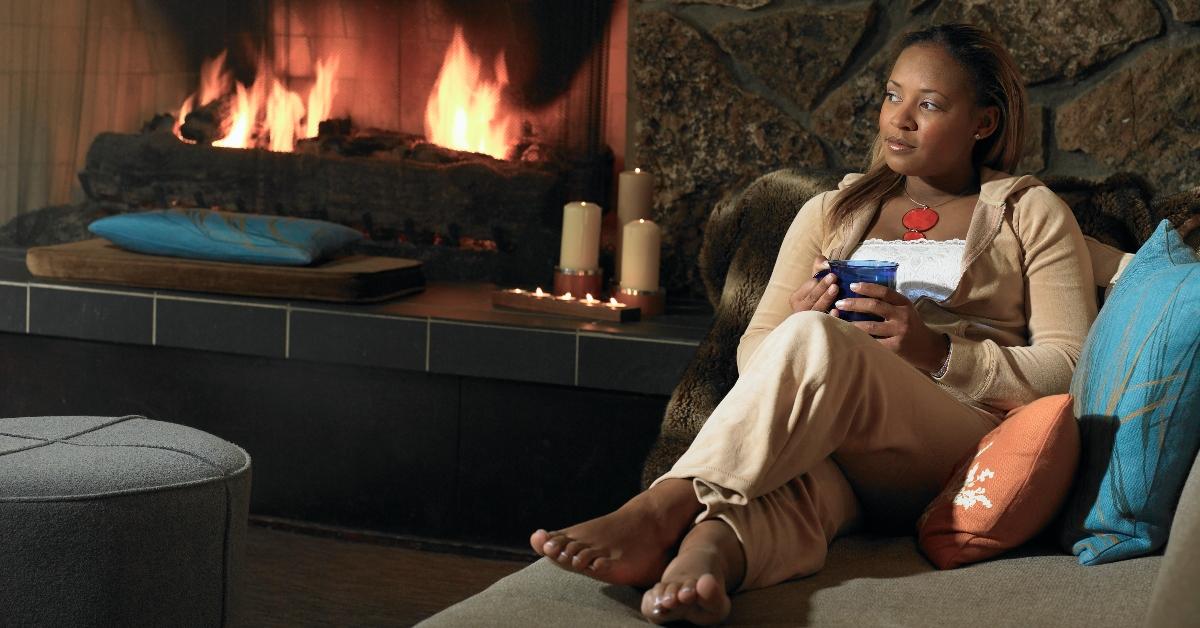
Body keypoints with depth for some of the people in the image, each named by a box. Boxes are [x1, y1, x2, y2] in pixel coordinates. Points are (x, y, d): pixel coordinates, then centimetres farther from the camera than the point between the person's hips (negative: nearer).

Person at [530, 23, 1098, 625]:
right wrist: (796, 323, -5)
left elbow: (1071, 367, 4)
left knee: (818, 341, -34)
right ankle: (714, 548, -69)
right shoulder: (831, 213, 28)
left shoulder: (1032, 215, 17)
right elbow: (753, 350, 20)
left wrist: (939, 351, -11)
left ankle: (659, 510, -48)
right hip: (828, 442, 3)